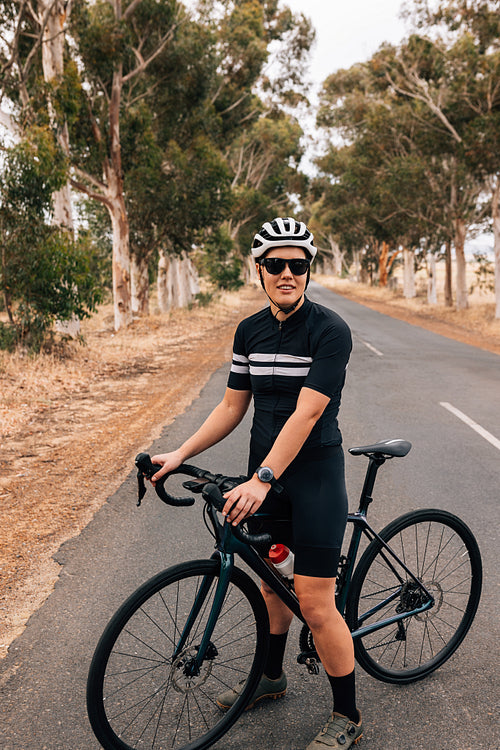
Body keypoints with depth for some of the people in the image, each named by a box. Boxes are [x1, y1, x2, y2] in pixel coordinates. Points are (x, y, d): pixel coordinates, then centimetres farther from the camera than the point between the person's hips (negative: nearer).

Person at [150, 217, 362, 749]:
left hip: (314, 471, -6)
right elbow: (232, 407, 8)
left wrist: (262, 479, -29)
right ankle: (271, 678, 43)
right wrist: (179, 454, 0)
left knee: (314, 602, -4)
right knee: (270, 577, 20)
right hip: (264, 472, 6)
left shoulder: (329, 330, -15)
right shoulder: (250, 331, 5)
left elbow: (306, 413, -23)